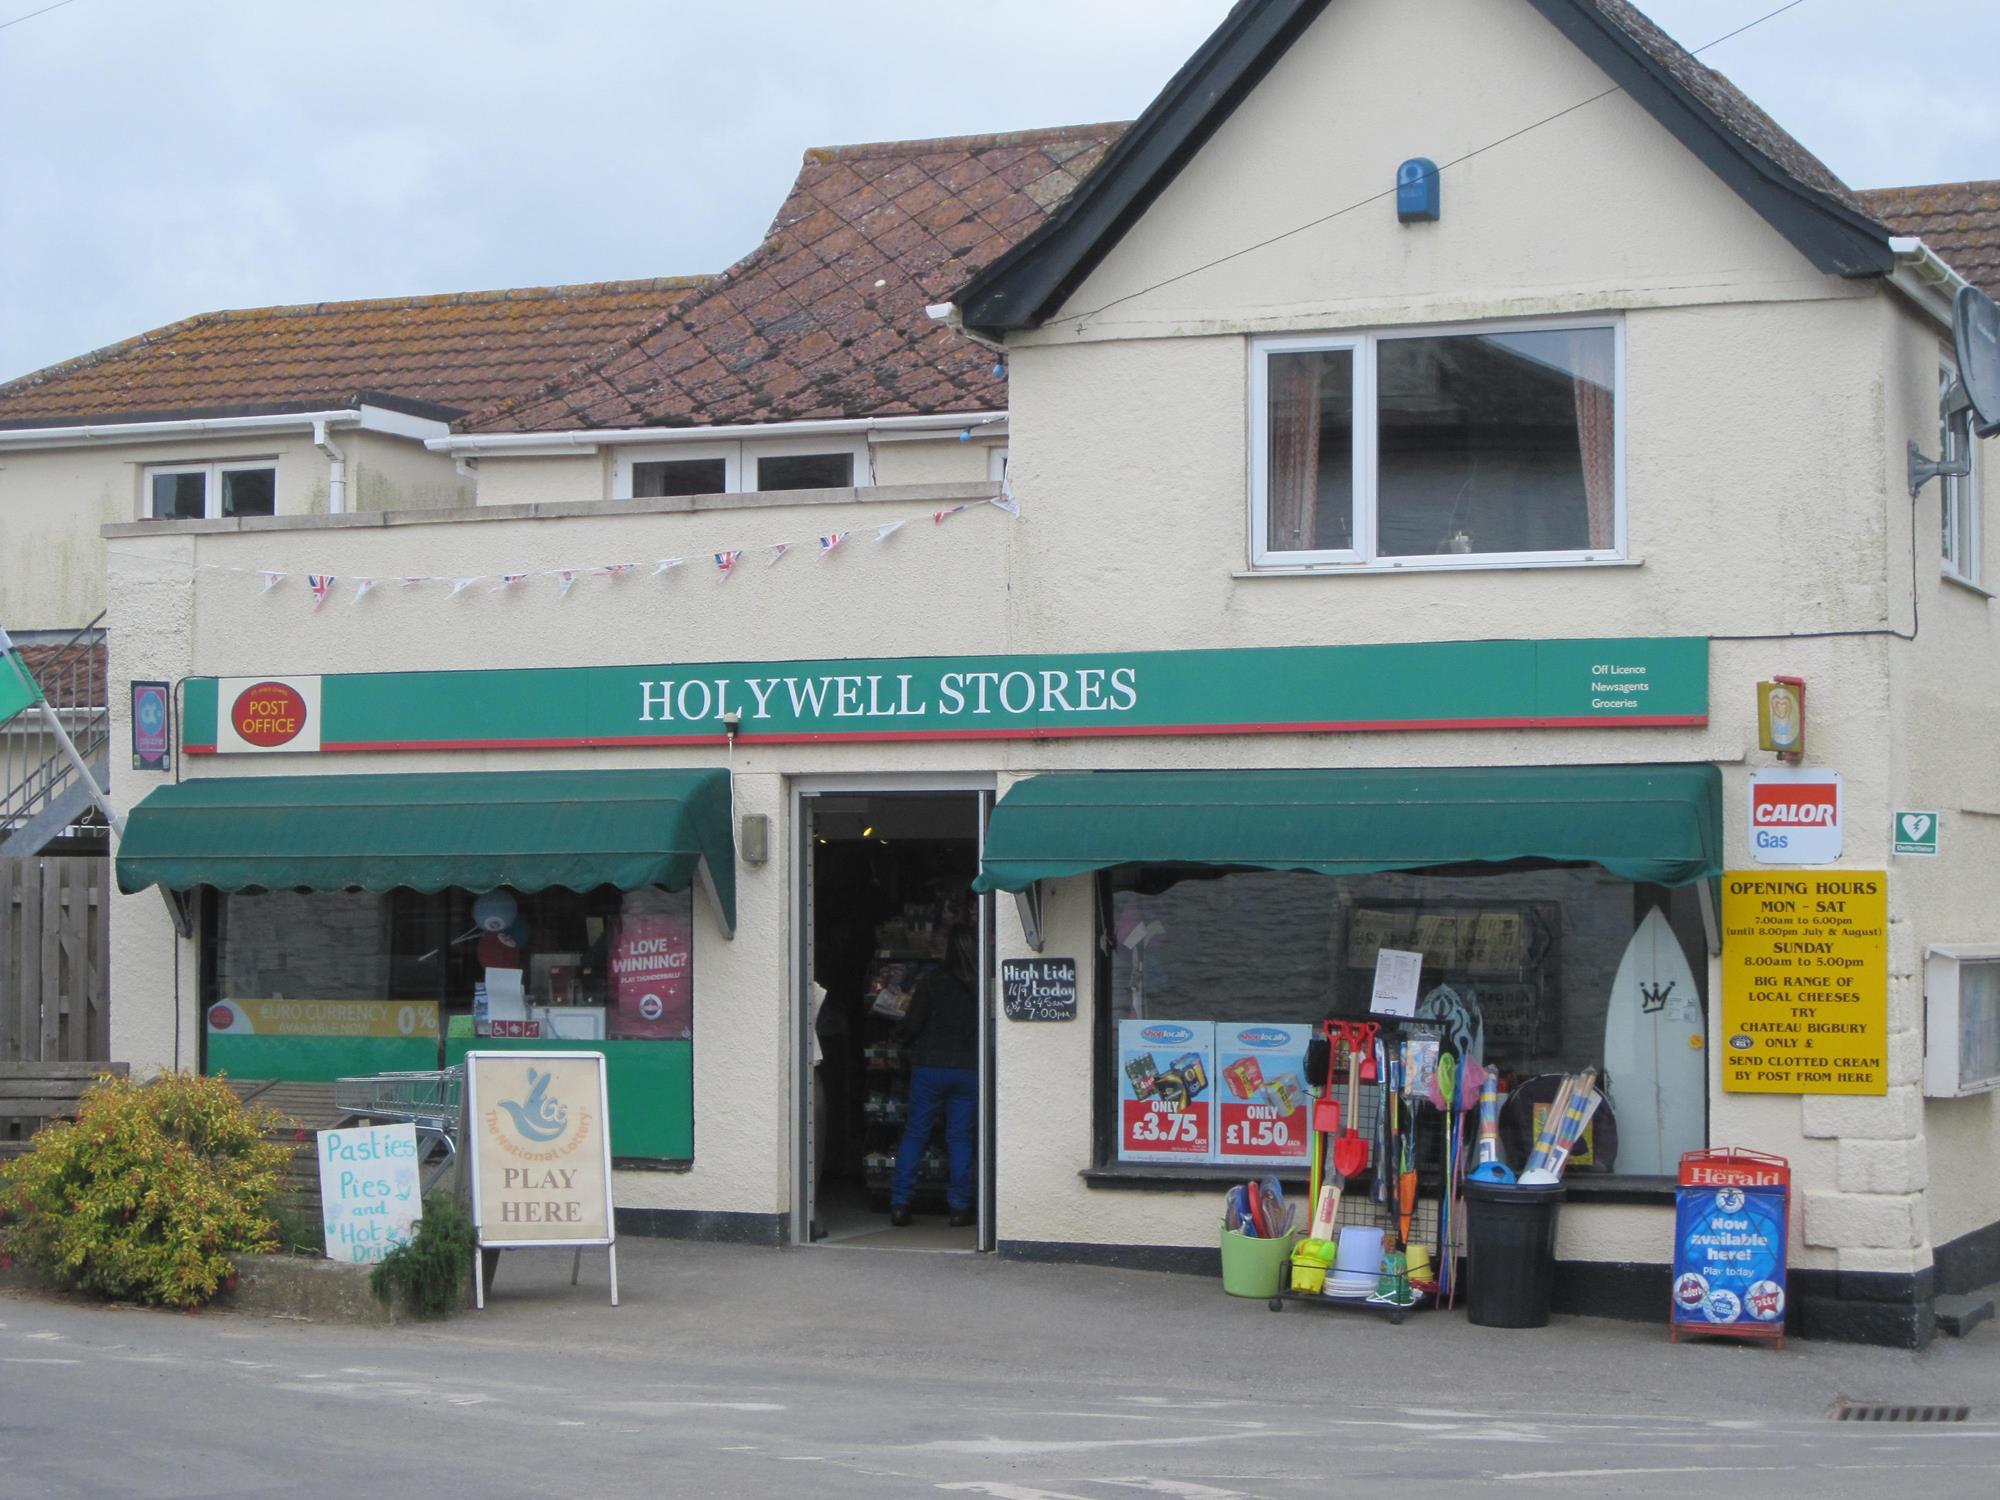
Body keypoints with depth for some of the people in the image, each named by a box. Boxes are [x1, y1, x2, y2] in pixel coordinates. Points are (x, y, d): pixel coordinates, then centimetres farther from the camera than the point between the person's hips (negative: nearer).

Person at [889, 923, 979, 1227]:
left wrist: (909, 1041, 12)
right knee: (960, 1136, 9)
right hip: (970, 1068, 1)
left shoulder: (933, 978, -9)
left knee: (915, 1132, 8)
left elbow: (912, 1024, -9)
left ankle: (900, 1202, 5)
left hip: (930, 1065, -1)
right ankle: (959, 1207, 6)